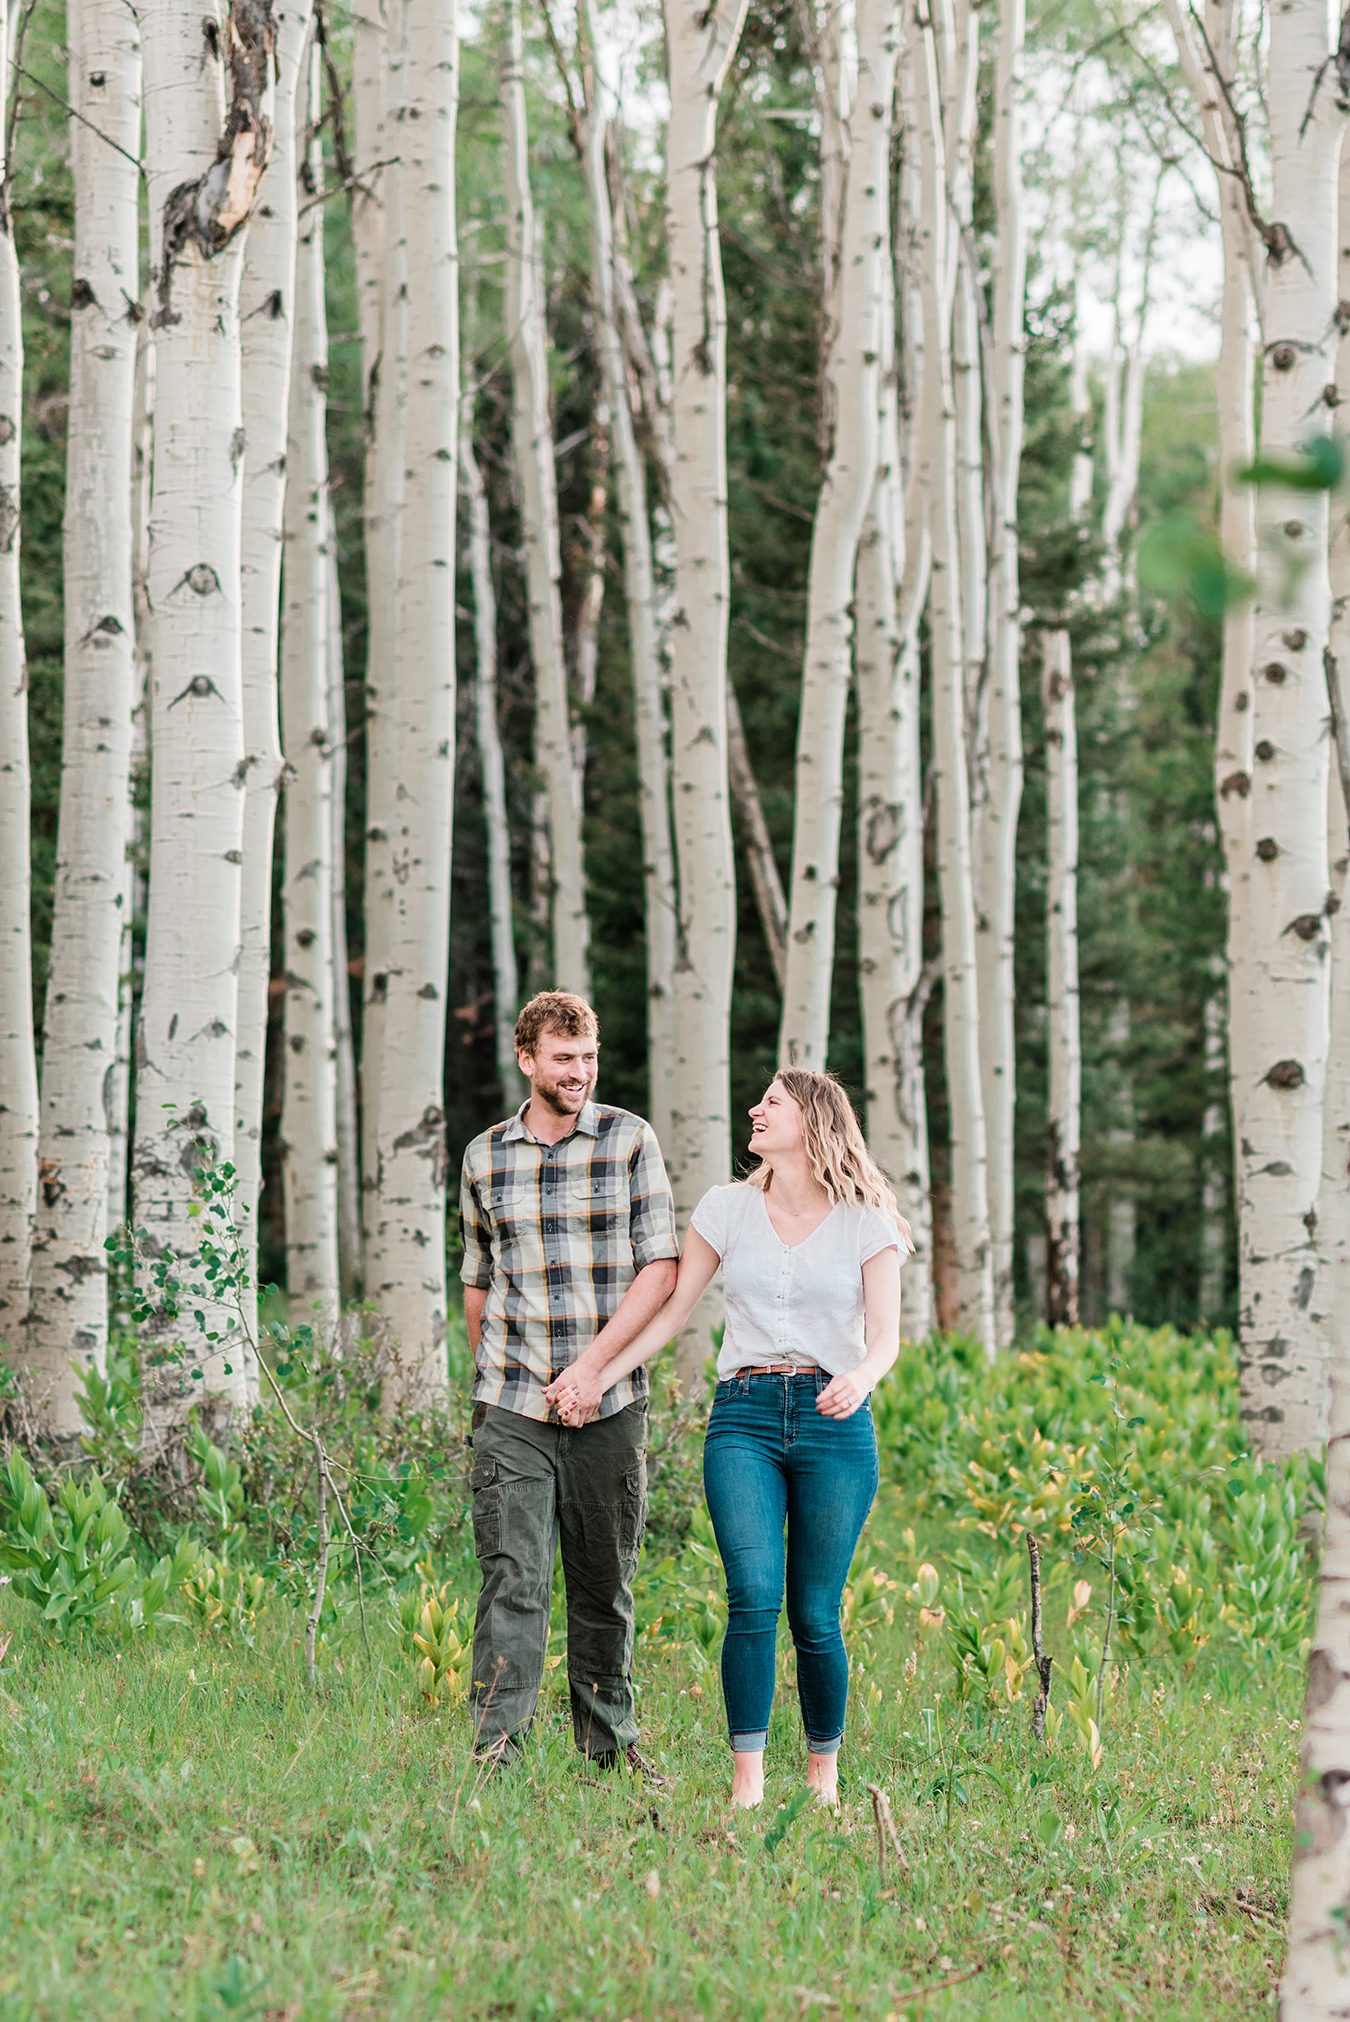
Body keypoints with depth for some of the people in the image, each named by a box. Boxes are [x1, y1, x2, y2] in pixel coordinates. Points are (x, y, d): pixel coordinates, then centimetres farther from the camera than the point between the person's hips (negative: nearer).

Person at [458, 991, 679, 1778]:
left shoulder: (631, 1141, 1)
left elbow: (660, 1270, -4)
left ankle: (610, 1741, 22)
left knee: (606, 1585, 9)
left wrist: (592, 1365, -13)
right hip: (513, 1409, 1)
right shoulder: (486, 1157, 8)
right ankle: (497, 1753, -12)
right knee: (513, 1581, -9)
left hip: (609, 1407, 0)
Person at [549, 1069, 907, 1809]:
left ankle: (823, 1771, 17)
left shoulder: (865, 1223, 5)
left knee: (815, 1614, -2)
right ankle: (746, 1781, -14)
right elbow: (670, 1310, 14)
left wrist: (859, 1379, -23)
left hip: (833, 1421, -1)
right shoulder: (727, 1208, 11)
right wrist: (599, 1376, 5)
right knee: (754, 1594, -16)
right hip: (744, 1415, 1)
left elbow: (884, 1333, -2)